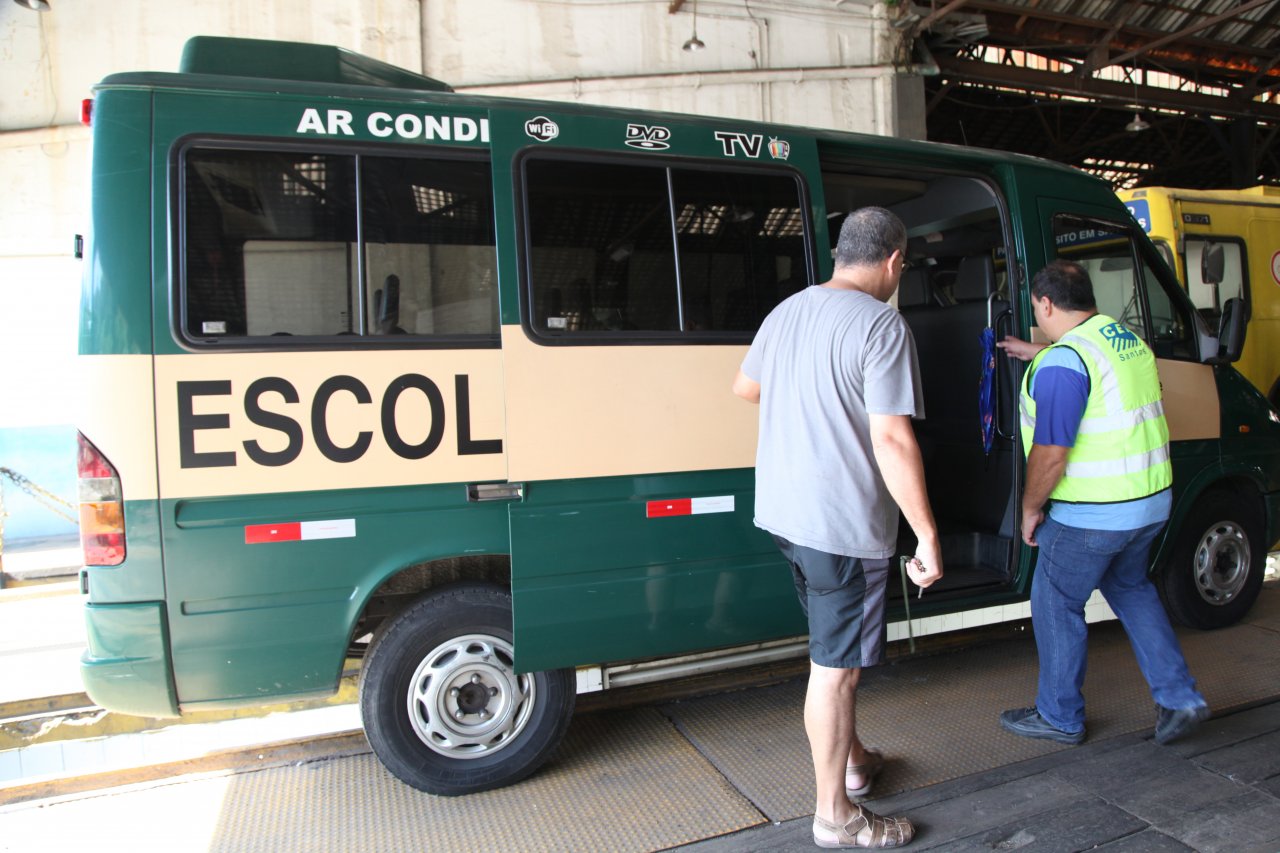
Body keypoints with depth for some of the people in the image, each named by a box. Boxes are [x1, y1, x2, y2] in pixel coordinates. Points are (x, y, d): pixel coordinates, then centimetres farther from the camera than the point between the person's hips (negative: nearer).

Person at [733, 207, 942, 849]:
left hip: (782, 511, 9)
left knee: (834, 648, 25)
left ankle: (850, 759, 43)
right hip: (845, 525, -8)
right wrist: (928, 535, -15)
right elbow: (892, 440, -21)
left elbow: (744, 387, 23)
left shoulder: (787, 310, 9)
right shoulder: (881, 324, -15)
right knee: (836, 667, 5)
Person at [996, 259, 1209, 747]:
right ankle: (1179, 699, 29)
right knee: (1130, 588, 28)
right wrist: (1035, 353, 39)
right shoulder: (1128, 340, 6)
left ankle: (1060, 717, 23)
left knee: (1056, 606, 9)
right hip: (1151, 503, 9)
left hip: (1091, 516, -9)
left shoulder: (1061, 363, -22)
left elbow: (1050, 453, -24)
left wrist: (1030, 509, -9)